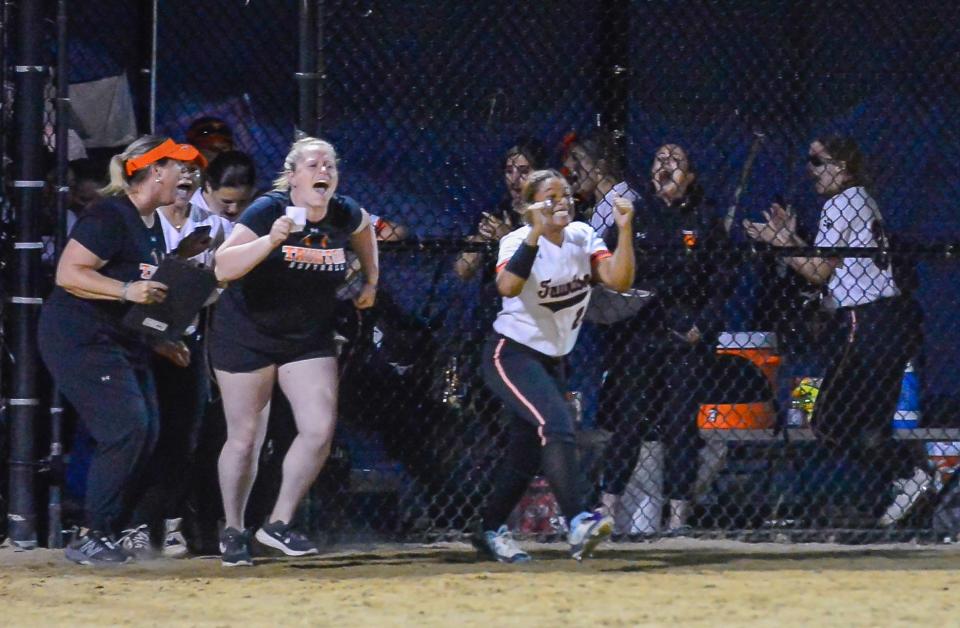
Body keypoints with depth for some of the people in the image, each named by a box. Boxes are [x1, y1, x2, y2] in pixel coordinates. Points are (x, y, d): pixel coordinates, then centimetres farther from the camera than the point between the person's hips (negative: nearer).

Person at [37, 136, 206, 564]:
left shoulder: (152, 225, 15)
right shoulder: (110, 217, -16)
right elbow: (68, 273, -23)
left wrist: (159, 341, 20)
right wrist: (126, 290, -31)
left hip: (122, 342, 10)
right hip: (79, 337, -10)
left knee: (146, 433, 4)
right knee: (126, 428, -18)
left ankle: (107, 533, 9)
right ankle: (90, 537, -12)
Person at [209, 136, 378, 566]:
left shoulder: (344, 215, -6)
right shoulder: (268, 210, -21)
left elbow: (364, 229, 21)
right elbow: (223, 268, -33)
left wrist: (371, 281, 20)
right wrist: (269, 242, -45)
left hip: (309, 337, 4)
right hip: (247, 333, -4)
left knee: (320, 430, -10)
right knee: (245, 437, 2)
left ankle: (278, 524, 3)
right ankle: (233, 532, 19)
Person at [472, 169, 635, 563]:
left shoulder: (582, 238, 0)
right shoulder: (519, 241, -17)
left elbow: (619, 280, -13)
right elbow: (508, 286, -38)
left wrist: (624, 230, -24)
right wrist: (535, 234, -45)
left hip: (551, 359, 7)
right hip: (511, 355, -7)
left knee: (527, 453, 11)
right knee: (555, 422, -28)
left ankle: (491, 531, 27)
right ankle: (577, 523, -37)